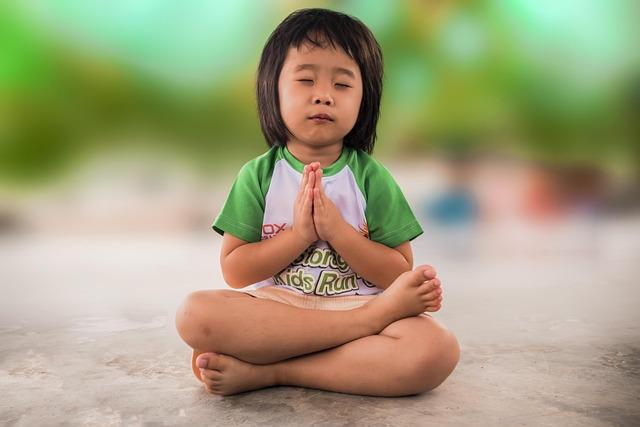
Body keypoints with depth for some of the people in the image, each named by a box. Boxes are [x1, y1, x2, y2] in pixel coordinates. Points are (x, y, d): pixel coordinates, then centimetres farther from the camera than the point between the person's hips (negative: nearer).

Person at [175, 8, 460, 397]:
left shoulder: (372, 177, 2)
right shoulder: (258, 175, 3)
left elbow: (399, 274, -1)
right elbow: (234, 271, -1)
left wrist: (336, 229, -15)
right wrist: (299, 235, -14)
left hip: (355, 304, 0)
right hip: (272, 311, 1)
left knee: (439, 349, -29)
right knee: (195, 313, -30)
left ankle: (266, 372, -23)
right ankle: (372, 318, -25)